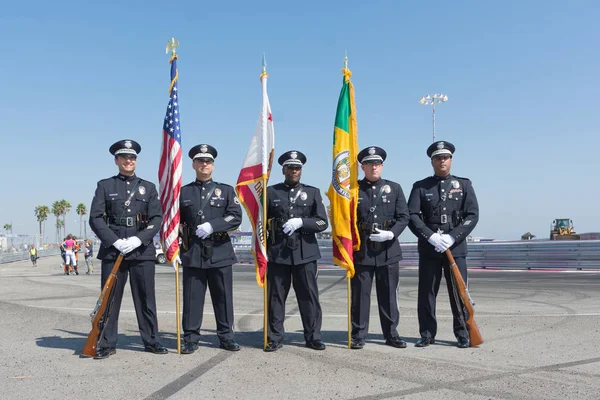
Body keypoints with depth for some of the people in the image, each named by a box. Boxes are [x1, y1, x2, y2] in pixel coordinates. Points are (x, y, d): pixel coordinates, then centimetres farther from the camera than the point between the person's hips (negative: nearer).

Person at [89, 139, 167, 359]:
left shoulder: (148, 187, 11)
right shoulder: (105, 186, 9)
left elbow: (157, 219, 3)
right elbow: (95, 218, 0)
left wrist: (139, 239, -13)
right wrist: (115, 241, -12)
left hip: (143, 250, 1)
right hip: (112, 250, 0)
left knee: (146, 298, 4)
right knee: (109, 298, 4)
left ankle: (151, 341, 15)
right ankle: (107, 344, 14)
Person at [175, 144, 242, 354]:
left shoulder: (226, 190, 8)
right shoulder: (183, 192, 9)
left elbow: (236, 217, -3)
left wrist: (212, 225, -15)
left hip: (220, 252, 0)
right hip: (192, 252, 0)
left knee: (223, 296, 6)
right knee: (192, 297, 3)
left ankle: (226, 336, 18)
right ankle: (191, 339, 13)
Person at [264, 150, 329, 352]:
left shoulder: (312, 192, 9)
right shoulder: (271, 192, 9)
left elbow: (323, 222, 2)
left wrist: (301, 222, -13)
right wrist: (263, 249, 5)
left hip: (305, 252, 0)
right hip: (277, 253, 0)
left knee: (309, 296, 3)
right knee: (275, 297, 3)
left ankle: (313, 337, 14)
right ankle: (275, 338, 14)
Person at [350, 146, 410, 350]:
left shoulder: (394, 188, 9)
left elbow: (404, 217, 5)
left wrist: (391, 234, -12)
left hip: (388, 251, 1)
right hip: (361, 252, -1)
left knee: (388, 294, 9)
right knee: (360, 294, 3)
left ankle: (391, 334, 21)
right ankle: (358, 335, 13)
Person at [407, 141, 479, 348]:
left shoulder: (464, 185, 8)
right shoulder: (420, 187, 7)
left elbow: (473, 215, 0)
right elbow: (412, 216, -3)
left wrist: (452, 237, -13)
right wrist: (431, 236, -16)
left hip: (456, 247, 0)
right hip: (428, 247, 0)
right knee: (426, 293, 4)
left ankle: (463, 334, 14)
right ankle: (427, 334, 14)